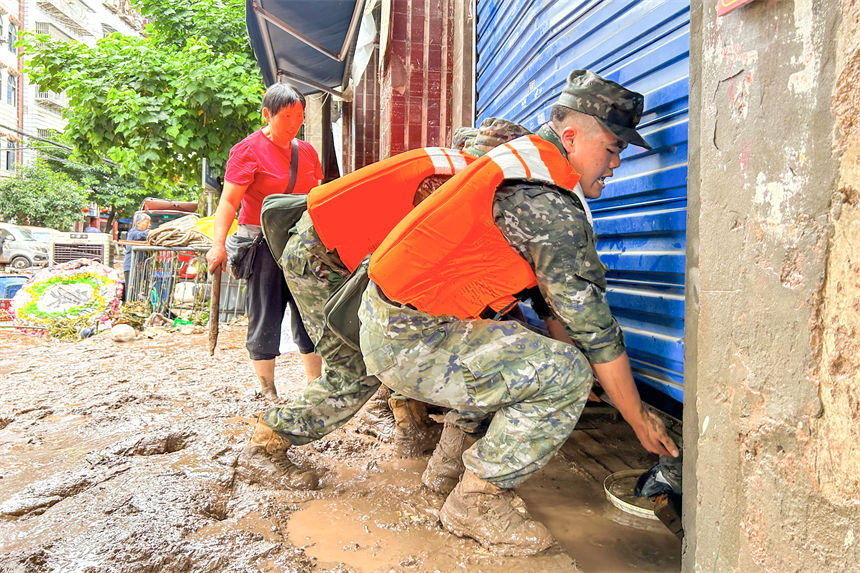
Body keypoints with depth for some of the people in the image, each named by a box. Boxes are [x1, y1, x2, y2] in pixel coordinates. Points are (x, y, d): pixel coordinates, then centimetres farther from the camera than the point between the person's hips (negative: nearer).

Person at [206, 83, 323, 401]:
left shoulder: (307, 151, 12)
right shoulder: (248, 150, -5)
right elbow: (229, 200, -13)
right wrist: (218, 243, -24)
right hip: (263, 244, -5)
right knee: (265, 319, 1)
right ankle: (268, 394, 15)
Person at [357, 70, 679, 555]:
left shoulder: (520, 163, 14)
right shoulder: (552, 205, -17)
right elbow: (594, 325, -11)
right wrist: (640, 418, 1)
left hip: (384, 317, 10)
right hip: (409, 344, -10)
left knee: (521, 343, 26)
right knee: (566, 374, -15)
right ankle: (475, 503, 2)